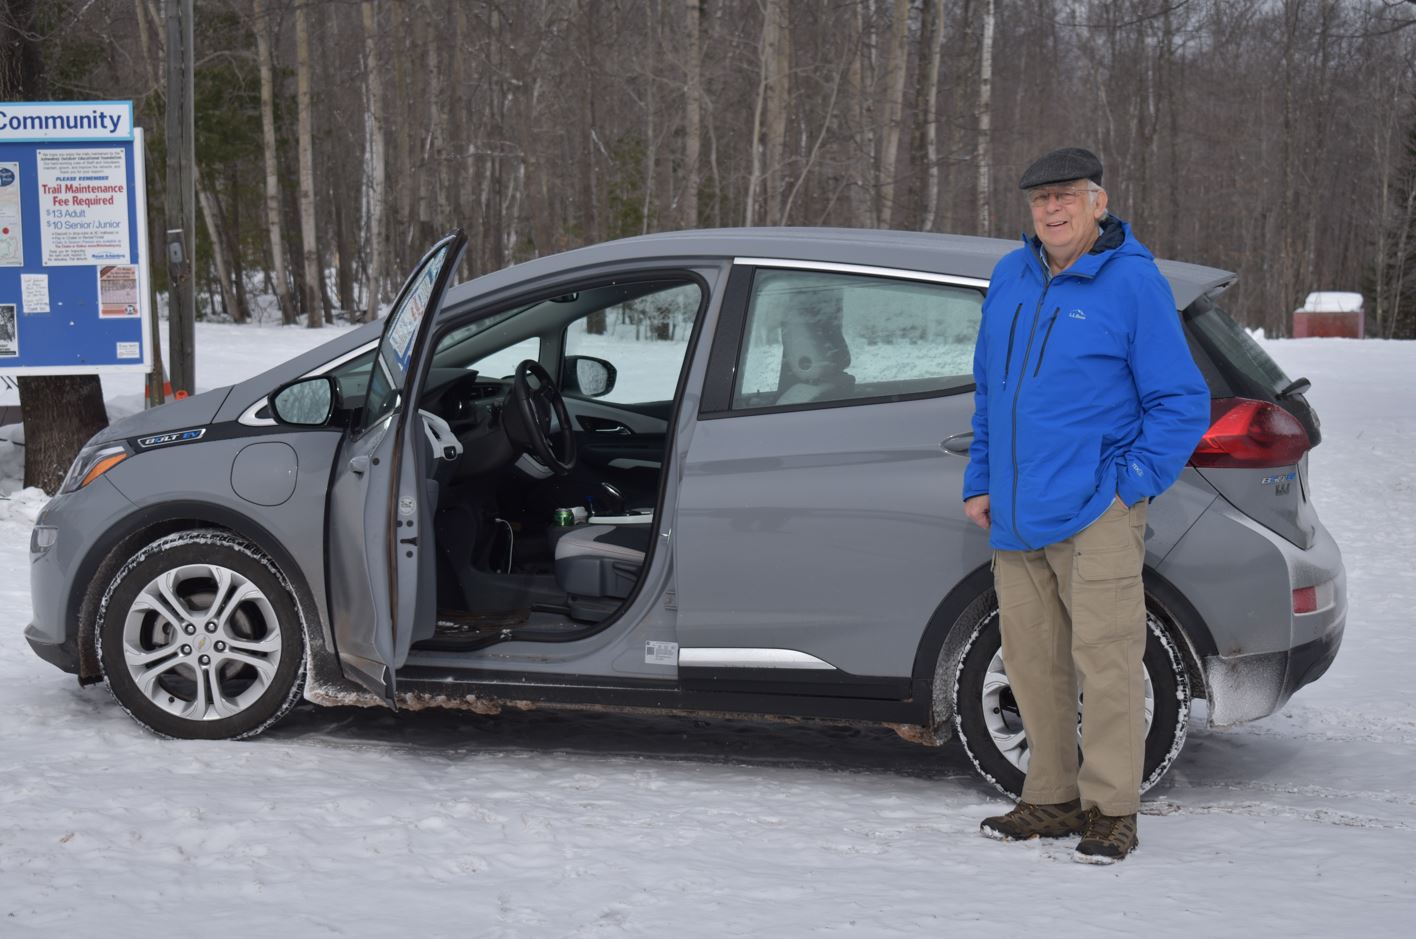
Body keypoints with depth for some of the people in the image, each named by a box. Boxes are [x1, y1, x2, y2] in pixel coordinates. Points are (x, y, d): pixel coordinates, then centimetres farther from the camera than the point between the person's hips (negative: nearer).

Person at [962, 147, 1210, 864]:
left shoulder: (1134, 282, -6)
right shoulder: (1010, 279, 12)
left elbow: (1182, 403, -4)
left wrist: (1131, 483, -10)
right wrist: (980, 481, 16)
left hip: (1093, 514, -6)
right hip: (1016, 516, 6)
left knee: (1104, 658, -4)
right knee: (1031, 661, 11)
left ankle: (1111, 811, 5)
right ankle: (1053, 799, 23)